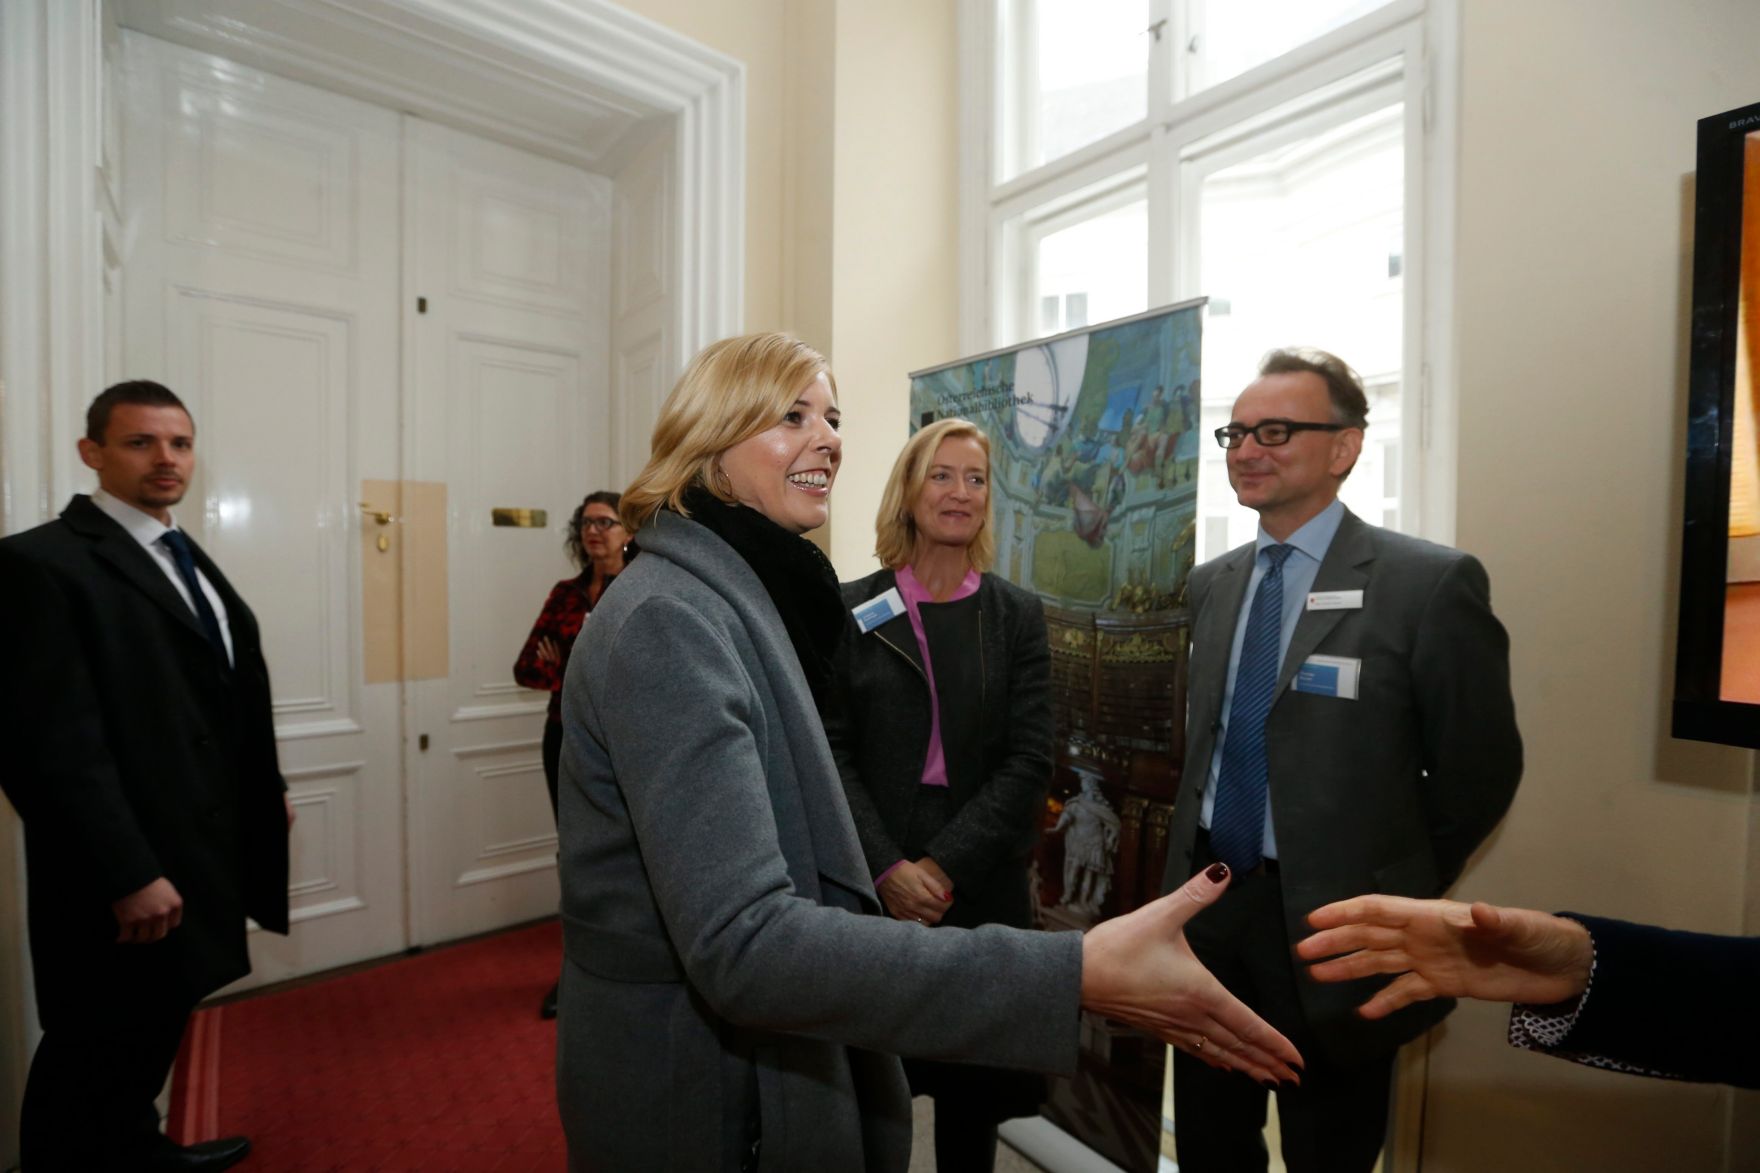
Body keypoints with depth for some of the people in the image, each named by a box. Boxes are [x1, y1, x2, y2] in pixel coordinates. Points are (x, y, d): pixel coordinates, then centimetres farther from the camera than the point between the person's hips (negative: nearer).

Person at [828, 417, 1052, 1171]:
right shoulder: (852, 609, -2)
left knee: (972, 1086, 15)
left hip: (982, 886, 1)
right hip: (872, 882, -1)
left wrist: (944, 865, -13)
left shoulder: (1018, 614, 1)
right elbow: (831, 750, -5)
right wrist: (886, 866, -14)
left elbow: (1029, 760, -5)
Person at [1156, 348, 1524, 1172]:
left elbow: (1479, 769, -8)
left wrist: (1396, 894, 0)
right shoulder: (1210, 584, 5)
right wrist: (1199, 874, 10)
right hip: (1206, 905, 5)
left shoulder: (1429, 583, -13)